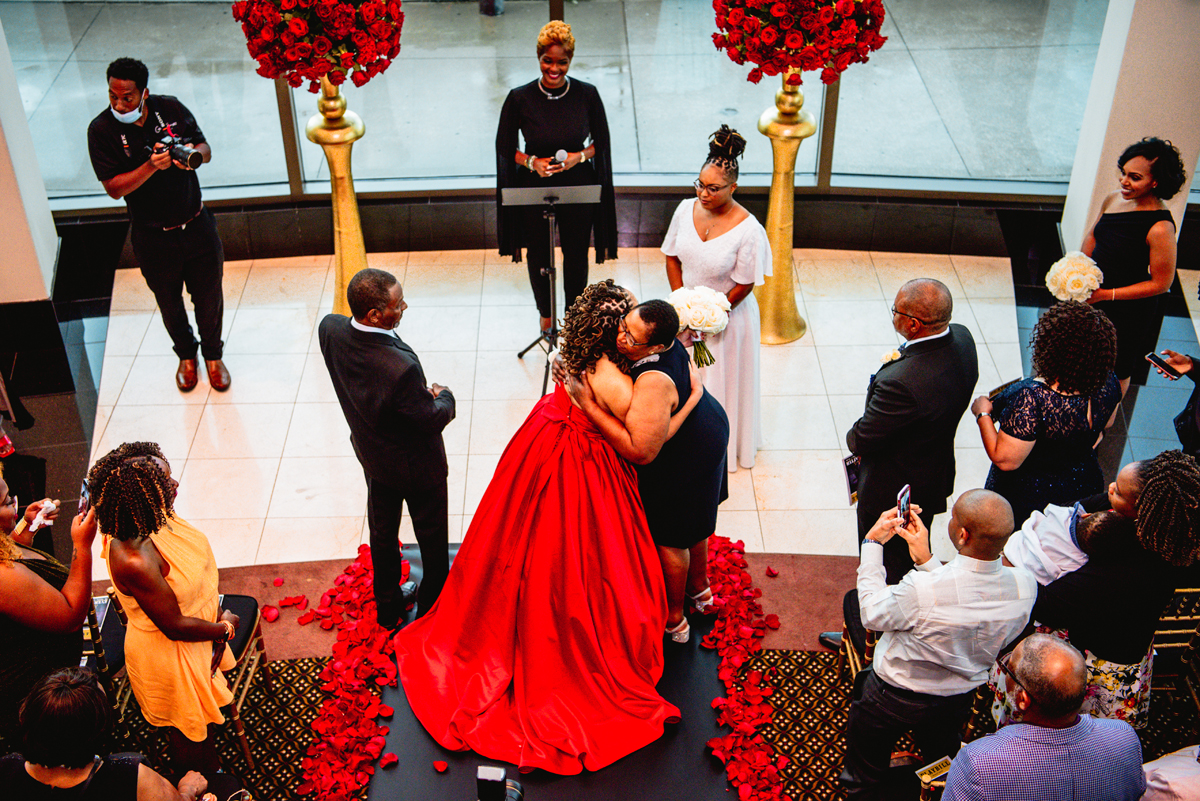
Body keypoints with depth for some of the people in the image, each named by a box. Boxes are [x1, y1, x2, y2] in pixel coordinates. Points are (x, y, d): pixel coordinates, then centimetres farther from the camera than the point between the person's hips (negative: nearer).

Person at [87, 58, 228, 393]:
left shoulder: (171, 108, -10)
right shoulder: (101, 130, -16)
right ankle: (186, 355, 45)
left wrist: (194, 154, -24)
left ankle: (213, 354, 41)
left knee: (209, 296, 15)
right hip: (153, 237, -1)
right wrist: (152, 166, -32)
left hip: (196, 224, 1)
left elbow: (206, 149, 0)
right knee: (169, 302, 19)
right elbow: (114, 187, -18)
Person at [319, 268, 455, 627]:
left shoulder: (330, 329, -23)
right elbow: (431, 421, -26)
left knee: (382, 532, 28)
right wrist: (444, 397, -3)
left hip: (372, 456, 6)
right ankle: (434, 608, 44)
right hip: (416, 464, -6)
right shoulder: (401, 368, -42)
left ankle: (387, 605, 50)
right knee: (431, 537, 21)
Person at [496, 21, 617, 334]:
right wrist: (531, 162, -19)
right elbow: (505, 146, -2)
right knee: (538, 255, 17)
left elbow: (602, 143, 0)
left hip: (578, 188, 0)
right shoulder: (520, 98, -13)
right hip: (534, 190, 0)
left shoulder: (587, 95, -11)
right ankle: (545, 312, 45)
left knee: (576, 256, 15)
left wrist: (580, 156, -19)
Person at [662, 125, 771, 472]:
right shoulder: (686, 209, -10)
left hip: (728, 315, -4)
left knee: (722, 382, 13)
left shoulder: (748, 230, -25)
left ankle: (723, 449, 35)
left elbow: (744, 285, -17)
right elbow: (672, 257, 1)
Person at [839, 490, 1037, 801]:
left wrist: (872, 543, -12)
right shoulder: (1025, 585, -25)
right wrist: (926, 561, -5)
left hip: (894, 700, -5)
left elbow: (872, 615, -19)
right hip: (960, 699, 5)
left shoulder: (921, 589, -41)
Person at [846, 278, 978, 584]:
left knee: (885, 572, 19)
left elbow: (862, 441, -26)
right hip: (937, 478, 8)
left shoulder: (900, 382, -41)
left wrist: (853, 437, -4)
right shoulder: (962, 339, -16)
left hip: (891, 492, -8)